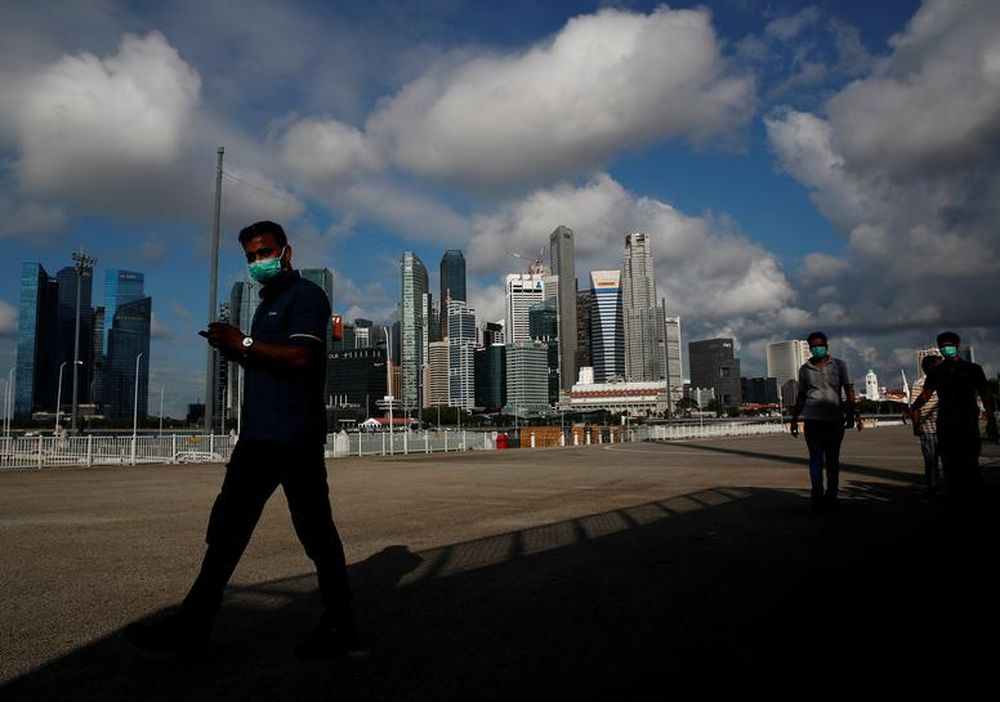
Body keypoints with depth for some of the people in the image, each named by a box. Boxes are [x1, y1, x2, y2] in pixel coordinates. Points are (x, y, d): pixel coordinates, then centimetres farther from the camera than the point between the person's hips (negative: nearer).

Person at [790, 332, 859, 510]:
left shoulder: (839, 365, 7)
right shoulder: (804, 369, 10)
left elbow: (849, 391, 1)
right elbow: (801, 397, 16)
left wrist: (851, 413, -11)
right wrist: (794, 420, 15)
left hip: (835, 420, 0)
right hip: (813, 420, 0)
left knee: (832, 460, 8)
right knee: (816, 458, -7)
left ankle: (831, 496, 16)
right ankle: (817, 496, -10)